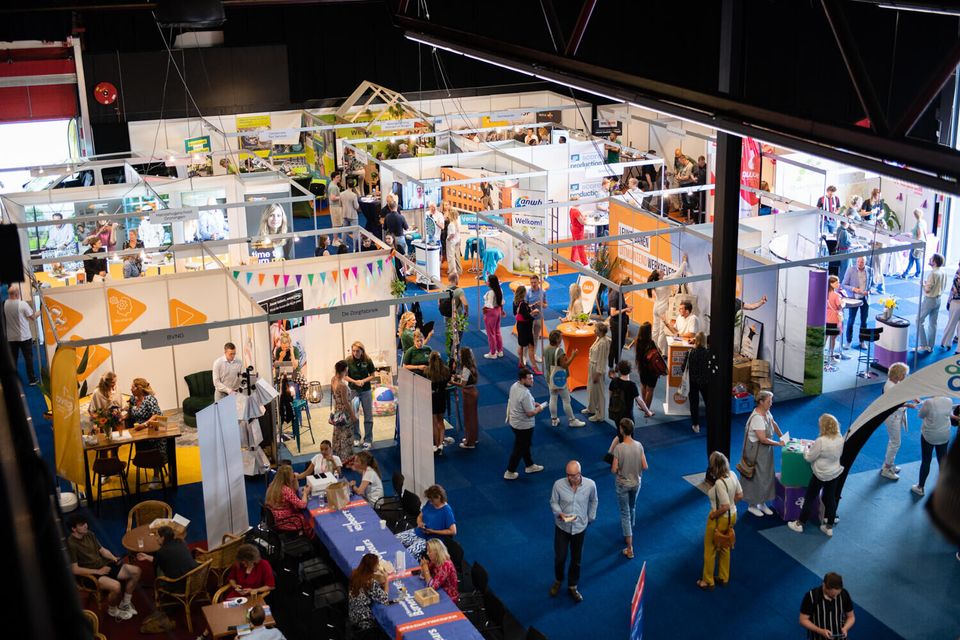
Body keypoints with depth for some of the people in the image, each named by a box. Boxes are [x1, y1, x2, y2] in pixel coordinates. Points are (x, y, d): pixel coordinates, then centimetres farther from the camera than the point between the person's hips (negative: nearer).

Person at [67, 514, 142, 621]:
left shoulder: (89, 534, 4)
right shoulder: (71, 544, -20)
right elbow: (75, 570, -22)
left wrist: (114, 558, -6)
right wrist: (98, 571, -20)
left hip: (103, 565, 8)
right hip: (90, 574, -8)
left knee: (136, 571, -1)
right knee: (116, 586, -33)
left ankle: (125, 604, 15)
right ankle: (112, 611, -2)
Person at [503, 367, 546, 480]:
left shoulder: (515, 386, -4)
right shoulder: (525, 394, -33)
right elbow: (530, 413, -27)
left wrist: (533, 404, 7)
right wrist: (539, 409, -8)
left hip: (514, 422, 9)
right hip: (523, 426, -9)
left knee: (525, 445, 26)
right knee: (519, 449, 8)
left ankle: (530, 466, 44)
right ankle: (509, 473, 19)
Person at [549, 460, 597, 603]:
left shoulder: (590, 485, -17)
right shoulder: (558, 484, -20)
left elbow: (593, 501, 3)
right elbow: (553, 502, -5)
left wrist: (590, 518, 11)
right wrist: (559, 513, -23)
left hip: (580, 527, 1)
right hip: (562, 527, -1)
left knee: (576, 560, 14)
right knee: (559, 557, 10)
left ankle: (573, 587, 35)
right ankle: (558, 581, 39)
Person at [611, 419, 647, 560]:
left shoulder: (618, 448, -24)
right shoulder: (639, 446, -13)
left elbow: (613, 470, -21)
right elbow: (645, 466, -7)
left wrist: (615, 471, 2)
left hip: (622, 485, -4)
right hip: (636, 483, 4)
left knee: (625, 514, 4)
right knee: (632, 508, 29)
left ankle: (630, 548, 5)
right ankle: (630, 530, 52)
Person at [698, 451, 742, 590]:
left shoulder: (719, 483, -33)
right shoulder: (732, 474, -9)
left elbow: (725, 506, -31)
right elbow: (739, 495, 1)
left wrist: (713, 515, -16)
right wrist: (731, 504, 10)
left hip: (720, 518, -8)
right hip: (732, 516, 8)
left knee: (710, 550, 14)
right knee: (724, 548, 26)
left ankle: (707, 581, 30)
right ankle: (723, 578, 41)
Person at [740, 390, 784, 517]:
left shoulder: (766, 412, -1)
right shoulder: (757, 418, -28)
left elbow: (773, 424, 20)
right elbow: (763, 439, -29)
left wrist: (782, 436, 18)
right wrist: (779, 444, -20)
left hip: (766, 450, 9)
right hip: (756, 451, -9)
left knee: (766, 476, 15)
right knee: (756, 478, 3)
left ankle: (762, 503, 29)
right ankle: (752, 505, 19)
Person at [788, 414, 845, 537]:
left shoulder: (820, 441, -27)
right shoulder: (840, 439, -7)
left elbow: (809, 458, -17)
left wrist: (807, 449, 4)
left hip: (820, 475, -6)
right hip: (835, 474, 6)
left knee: (810, 498, 9)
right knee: (830, 499, 17)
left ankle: (799, 524, 21)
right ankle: (829, 527, 26)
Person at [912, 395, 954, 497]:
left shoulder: (929, 402, -23)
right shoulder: (949, 401, -9)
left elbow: (920, 415, -8)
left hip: (929, 436, -4)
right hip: (944, 436, 4)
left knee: (925, 461, 8)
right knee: (943, 461, 14)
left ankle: (920, 487, 20)